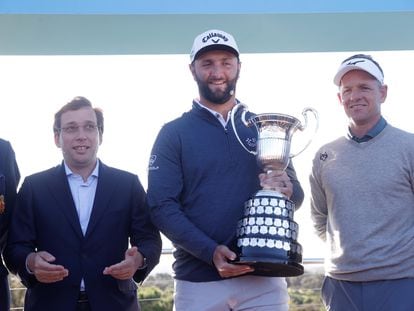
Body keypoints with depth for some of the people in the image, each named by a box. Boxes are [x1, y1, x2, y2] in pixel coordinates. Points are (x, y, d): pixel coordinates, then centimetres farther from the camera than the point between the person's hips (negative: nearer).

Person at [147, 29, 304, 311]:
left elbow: (297, 195, 11)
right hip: (198, 282, -2)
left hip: (264, 278, 2)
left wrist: (287, 188, -13)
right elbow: (161, 206, -5)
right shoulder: (173, 133, 3)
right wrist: (211, 251, -18)